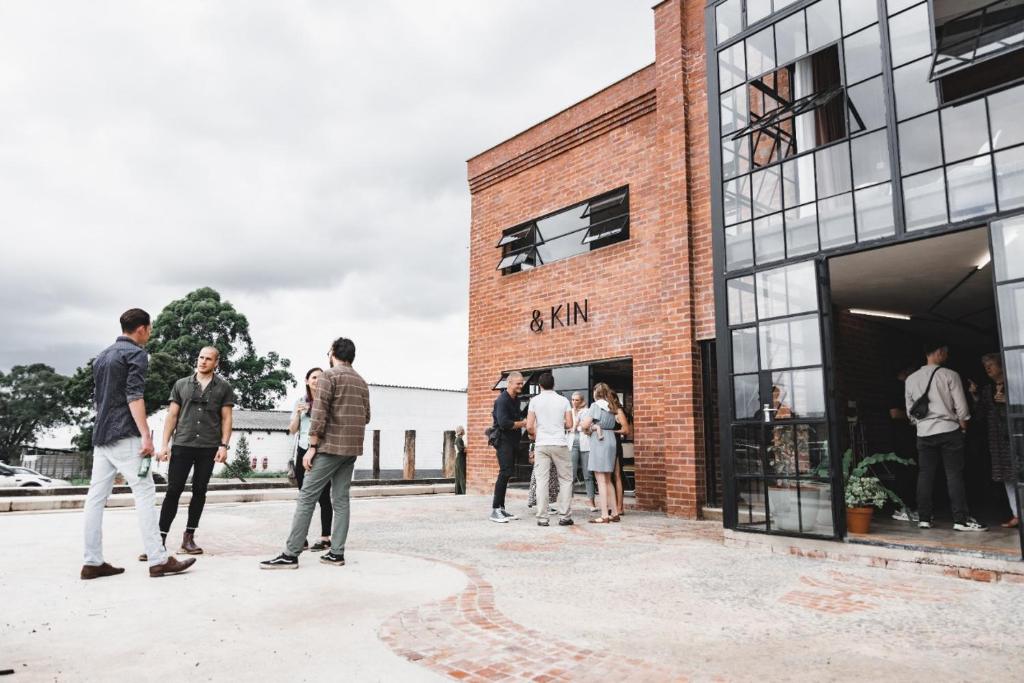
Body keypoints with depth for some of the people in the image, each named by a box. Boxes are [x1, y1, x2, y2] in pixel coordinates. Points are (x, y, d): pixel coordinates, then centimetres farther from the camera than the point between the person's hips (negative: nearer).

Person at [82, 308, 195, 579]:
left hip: (100, 435, 9)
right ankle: (158, 560, -8)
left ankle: (93, 562, 8)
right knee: (144, 493, -7)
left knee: (96, 496, 6)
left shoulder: (102, 356, 20)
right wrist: (146, 435, -22)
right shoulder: (136, 354, -7)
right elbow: (134, 396, -18)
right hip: (124, 435, -9)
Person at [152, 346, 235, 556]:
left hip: (209, 448, 0)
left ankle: (188, 538, 15)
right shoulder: (181, 385, 9)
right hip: (182, 445, 0)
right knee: (173, 491, -2)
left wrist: (224, 445, -6)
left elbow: (226, 419, 4)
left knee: (199, 492, 6)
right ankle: (160, 539, 1)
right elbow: (172, 415, 8)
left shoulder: (223, 387, 6)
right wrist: (165, 444, 0)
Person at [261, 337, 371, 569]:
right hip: (352, 448, 7)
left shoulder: (329, 376, -6)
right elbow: (365, 417, 17)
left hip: (330, 446, -7)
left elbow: (319, 415, -13)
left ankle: (290, 555, -4)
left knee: (306, 497, -4)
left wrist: (312, 447, -12)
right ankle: (337, 553, 8)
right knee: (341, 500, 8)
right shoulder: (362, 382, 14)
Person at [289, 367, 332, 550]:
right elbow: (292, 430, 13)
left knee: (323, 496, -4)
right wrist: (297, 413, -4)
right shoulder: (300, 402, 12)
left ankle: (325, 538, 1)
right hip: (303, 452, 4)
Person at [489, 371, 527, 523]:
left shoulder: (516, 399, 13)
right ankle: (495, 511, -11)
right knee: (505, 472, -15)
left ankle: (501, 508, 17)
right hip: (503, 440, -9)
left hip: (512, 441, 9)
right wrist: (523, 423, -13)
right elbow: (504, 423, -24)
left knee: (507, 473, 10)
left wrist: (523, 421, 1)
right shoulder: (502, 400, -15)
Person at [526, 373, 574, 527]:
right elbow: (569, 424, 0)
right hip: (559, 444, 0)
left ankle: (542, 518, 1)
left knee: (541, 481, 2)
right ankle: (564, 517, 7)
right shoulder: (563, 400, 2)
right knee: (565, 480, 9)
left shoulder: (535, 400, 1)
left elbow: (529, 426, -4)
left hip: (541, 444, 0)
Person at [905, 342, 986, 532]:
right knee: (955, 476, 0)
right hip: (949, 430, -3)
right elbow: (961, 406, -5)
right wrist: (963, 425, 9)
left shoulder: (911, 379, 7)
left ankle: (924, 518, 8)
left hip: (924, 433, 3)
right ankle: (961, 519, 0)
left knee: (925, 476, 6)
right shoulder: (950, 375, -5)